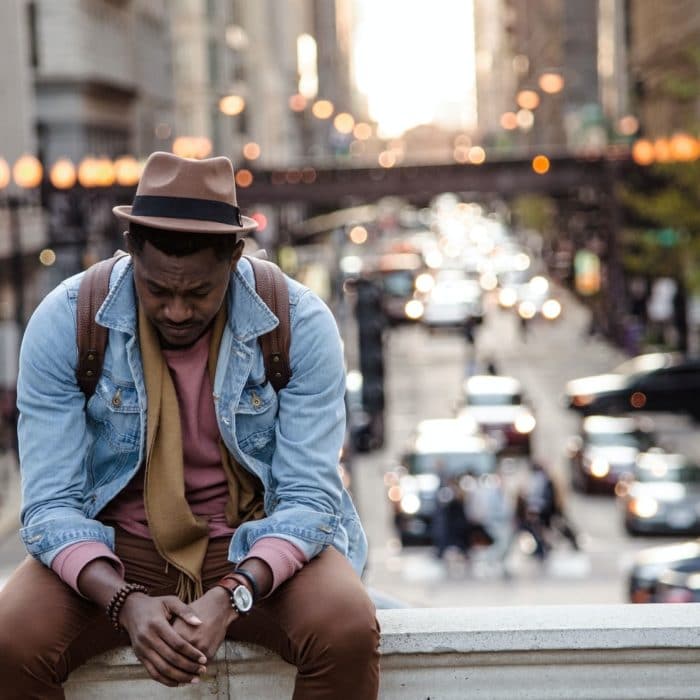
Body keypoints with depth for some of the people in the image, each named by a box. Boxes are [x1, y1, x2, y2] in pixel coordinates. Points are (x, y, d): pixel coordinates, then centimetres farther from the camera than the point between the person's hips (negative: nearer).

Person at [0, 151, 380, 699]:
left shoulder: (301, 325, -13)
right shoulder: (63, 325, -13)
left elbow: (310, 499, -14)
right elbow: (50, 505, -13)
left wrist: (230, 598, -32)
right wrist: (126, 603, -32)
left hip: (259, 544, 0)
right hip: (115, 550, 0)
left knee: (349, 631, -30)